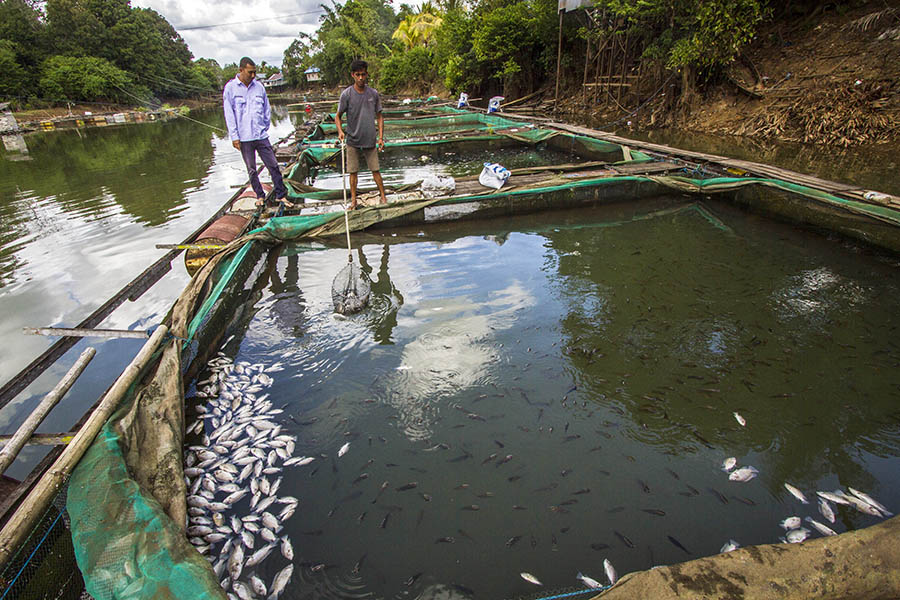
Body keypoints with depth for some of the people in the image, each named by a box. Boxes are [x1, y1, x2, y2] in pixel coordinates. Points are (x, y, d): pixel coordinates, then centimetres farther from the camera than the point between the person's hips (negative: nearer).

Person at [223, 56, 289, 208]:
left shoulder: (259, 87, 6)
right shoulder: (230, 88, -1)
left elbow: (267, 110, 15)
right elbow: (229, 114, -2)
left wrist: (265, 128, 11)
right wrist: (234, 136, -6)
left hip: (261, 135, 2)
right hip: (244, 137, -2)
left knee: (273, 165, 0)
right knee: (251, 170, 7)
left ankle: (281, 195, 8)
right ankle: (260, 196, 20)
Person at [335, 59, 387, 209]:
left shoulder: (373, 94, 2)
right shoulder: (346, 94, -5)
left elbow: (379, 117, 8)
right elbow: (338, 116, 1)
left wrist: (381, 137, 1)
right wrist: (340, 131, -19)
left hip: (370, 140, 1)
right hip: (353, 141, -1)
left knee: (375, 170, 5)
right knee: (353, 172, 5)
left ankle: (383, 196, 18)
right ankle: (353, 200, 16)